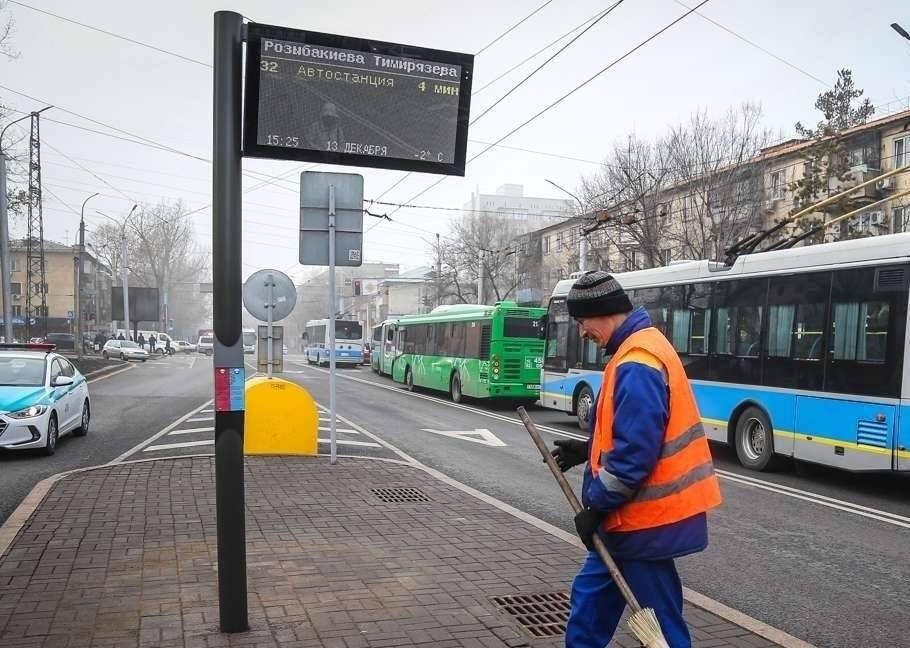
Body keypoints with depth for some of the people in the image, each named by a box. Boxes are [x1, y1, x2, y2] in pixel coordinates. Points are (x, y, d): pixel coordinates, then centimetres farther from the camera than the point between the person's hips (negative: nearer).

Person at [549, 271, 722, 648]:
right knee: (592, 592, 21)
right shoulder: (640, 349, 10)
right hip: (640, 513, 10)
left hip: (644, 519, -10)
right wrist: (588, 450, 14)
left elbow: (635, 452, -26)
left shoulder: (635, 365, -23)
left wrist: (596, 507, -17)